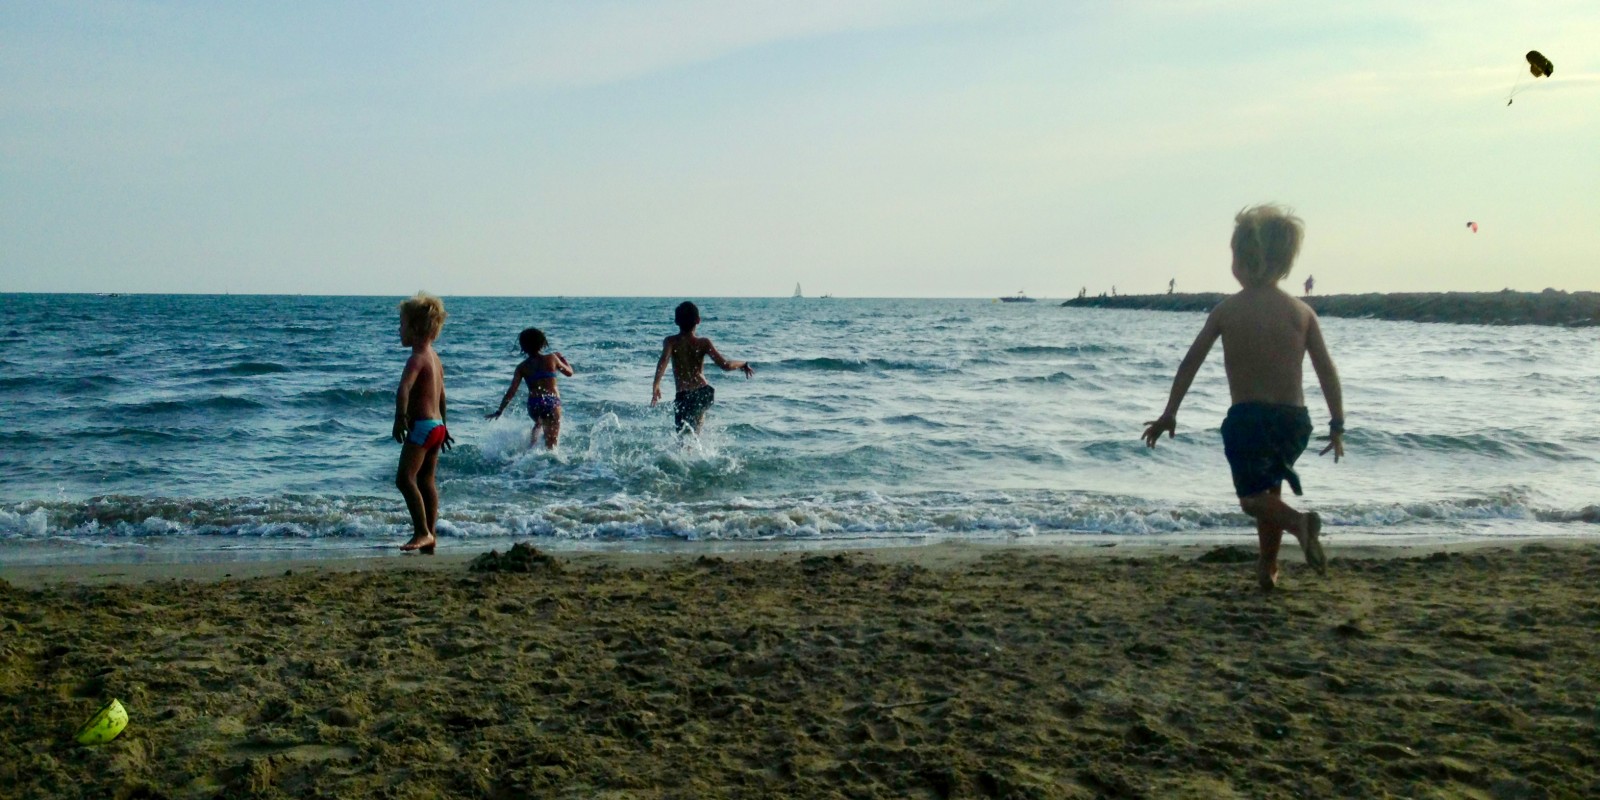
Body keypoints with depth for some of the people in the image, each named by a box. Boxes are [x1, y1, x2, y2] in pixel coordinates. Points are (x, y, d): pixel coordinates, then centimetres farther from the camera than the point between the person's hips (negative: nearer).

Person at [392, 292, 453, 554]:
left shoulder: (417, 359, -13)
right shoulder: (435, 358, 17)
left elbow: (403, 390, -30)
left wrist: (400, 418, -33)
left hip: (421, 426, -10)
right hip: (437, 425, 10)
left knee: (405, 478, -11)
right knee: (426, 480, 13)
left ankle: (422, 532, -15)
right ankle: (430, 534, 15)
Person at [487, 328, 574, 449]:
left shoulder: (522, 367, 4)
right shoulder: (551, 359, 0)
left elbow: (511, 391, -3)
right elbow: (569, 372, 13)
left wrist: (499, 411, 1)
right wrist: (561, 358, 30)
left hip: (533, 405, 3)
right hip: (552, 403, -3)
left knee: (539, 423, 38)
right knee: (551, 443, -1)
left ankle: (532, 442, 18)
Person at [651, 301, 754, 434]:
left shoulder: (671, 341, -3)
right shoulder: (704, 343, -1)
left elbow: (664, 360, -23)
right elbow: (725, 365, -8)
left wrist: (656, 385, -25)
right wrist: (744, 364, 9)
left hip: (684, 397, -3)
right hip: (705, 393, 3)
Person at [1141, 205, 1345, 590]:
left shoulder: (1227, 310, -2)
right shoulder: (1302, 311, 2)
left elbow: (1191, 362, -1)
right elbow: (1326, 370, 0)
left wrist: (1168, 415, 6)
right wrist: (1337, 425, 6)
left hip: (1247, 418, -3)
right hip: (1294, 419, 4)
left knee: (1252, 497, 7)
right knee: (1270, 487, 23)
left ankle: (1297, 521, -24)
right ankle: (1268, 568, 28)